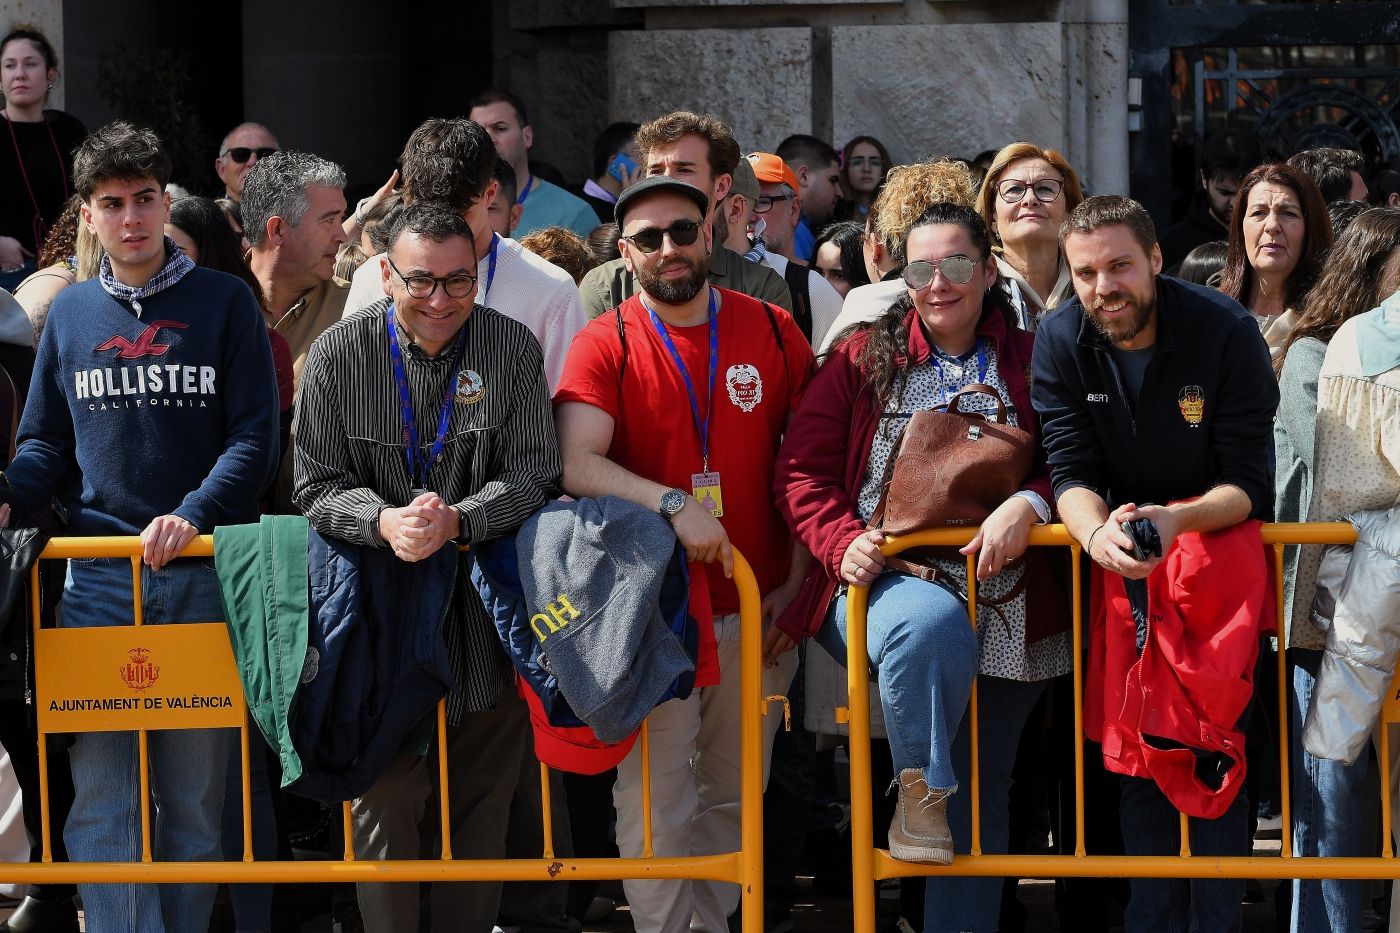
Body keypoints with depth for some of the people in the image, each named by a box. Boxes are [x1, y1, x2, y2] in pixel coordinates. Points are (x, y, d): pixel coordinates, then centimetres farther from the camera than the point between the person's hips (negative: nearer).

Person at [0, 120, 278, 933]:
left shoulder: (225, 302, 4)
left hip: (204, 576, -2)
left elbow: (256, 437, -2)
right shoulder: (70, 314, 12)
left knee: (196, 794, 3)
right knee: (101, 797, -3)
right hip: (98, 579, 2)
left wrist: (193, 514, -17)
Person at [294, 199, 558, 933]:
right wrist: (384, 521, -24)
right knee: (384, 804, 2)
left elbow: (532, 475, -6)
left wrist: (457, 521, -25)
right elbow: (317, 487, -3)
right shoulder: (339, 354, -3)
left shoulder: (512, 349, -2)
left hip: (486, 619, 1)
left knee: (482, 803, 10)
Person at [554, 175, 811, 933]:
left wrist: (797, 580, 1)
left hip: (756, 608, 2)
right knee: (653, 803, -3)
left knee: (734, 796, 11)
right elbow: (576, 464, -16)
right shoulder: (605, 345, -3)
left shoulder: (772, 333, 4)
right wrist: (673, 504, -28)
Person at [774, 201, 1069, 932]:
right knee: (935, 623, -38)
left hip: (1004, 603, 2)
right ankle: (918, 792, -19)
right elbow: (801, 470, 5)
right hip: (884, 579, -2)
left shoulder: (1030, 363, 10)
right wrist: (843, 540, -13)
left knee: (981, 801, 6)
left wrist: (1029, 503, -19)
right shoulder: (863, 358, 9)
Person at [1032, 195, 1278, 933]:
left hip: (1221, 533, -3)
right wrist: (1095, 532, -33)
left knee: (1216, 741, -15)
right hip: (1122, 548, 3)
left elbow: (1248, 484, -17)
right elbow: (1071, 472, -10)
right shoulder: (1060, 341, -8)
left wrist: (1179, 521, -37)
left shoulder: (1226, 332, -17)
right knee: (1134, 745, -1)